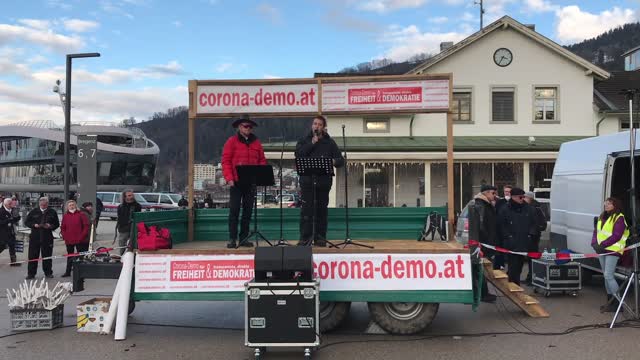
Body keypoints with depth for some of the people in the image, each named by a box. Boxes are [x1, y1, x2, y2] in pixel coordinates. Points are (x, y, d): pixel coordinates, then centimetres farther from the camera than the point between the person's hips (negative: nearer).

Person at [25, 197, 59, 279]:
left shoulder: (52, 212, 5)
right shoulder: (33, 212, 6)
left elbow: (57, 224, 7)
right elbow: (26, 222, 9)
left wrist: (50, 226, -13)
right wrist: (34, 225, -9)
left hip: (47, 237, 0)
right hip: (35, 237, 1)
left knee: (47, 256, 5)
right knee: (33, 256, 1)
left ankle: (48, 272, 15)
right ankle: (31, 273, 10)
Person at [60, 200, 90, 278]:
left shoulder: (81, 214, -2)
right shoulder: (65, 215, 10)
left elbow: (86, 226, -5)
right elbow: (62, 228, 14)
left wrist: (82, 236, -11)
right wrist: (64, 236, 1)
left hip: (80, 240, -4)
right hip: (69, 241, 4)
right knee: (70, 256, 14)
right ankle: (68, 272, 22)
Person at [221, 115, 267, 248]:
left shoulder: (256, 143, 13)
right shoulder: (232, 141, 1)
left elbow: (262, 161, 12)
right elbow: (226, 161, -5)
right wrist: (229, 178, -14)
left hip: (251, 182, 4)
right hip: (236, 182, -4)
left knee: (248, 211, 7)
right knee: (234, 211, -3)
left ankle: (244, 238, 14)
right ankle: (232, 239, 2)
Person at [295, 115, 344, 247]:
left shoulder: (329, 142, 13)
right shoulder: (304, 141, 13)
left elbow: (341, 160, 8)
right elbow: (298, 154, -5)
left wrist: (334, 161, -15)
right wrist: (311, 144, -10)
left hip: (324, 180, 1)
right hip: (307, 180, -1)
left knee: (322, 209, 5)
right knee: (307, 209, -5)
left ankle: (320, 238, 11)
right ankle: (305, 237, -2)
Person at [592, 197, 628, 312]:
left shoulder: (619, 218, -10)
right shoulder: (602, 217, 15)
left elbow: (616, 236, -18)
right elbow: (596, 231, 14)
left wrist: (602, 244, -20)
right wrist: (594, 243, -2)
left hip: (612, 250, -8)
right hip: (601, 250, 8)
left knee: (609, 276, -12)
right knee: (606, 276, 12)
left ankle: (618, 302, -4)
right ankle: (610, 301, 21)